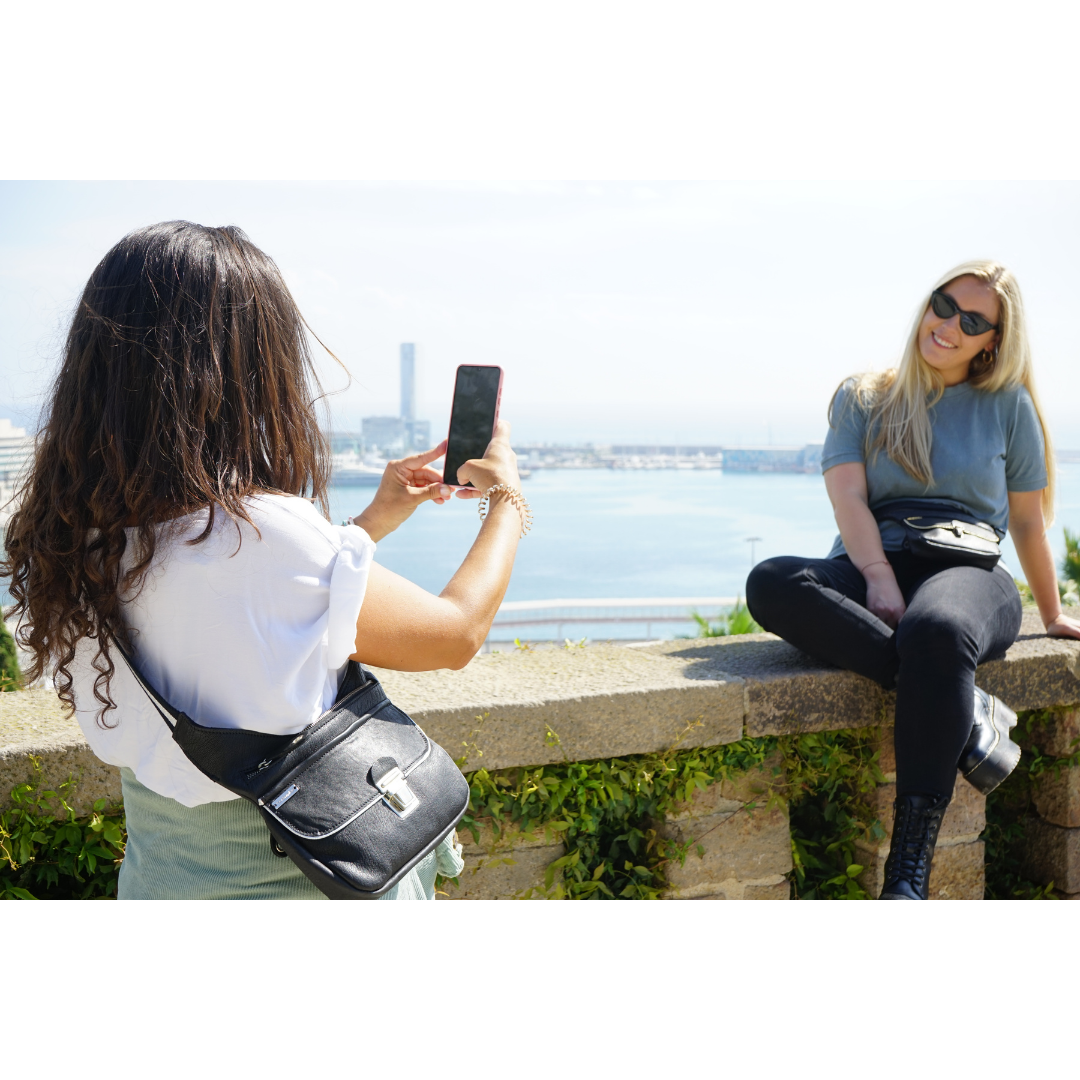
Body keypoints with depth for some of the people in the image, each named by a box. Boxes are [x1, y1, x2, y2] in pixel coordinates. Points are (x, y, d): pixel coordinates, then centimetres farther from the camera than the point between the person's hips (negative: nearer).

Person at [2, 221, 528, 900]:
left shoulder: (72, 541, -6)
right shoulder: (263, 538, -28)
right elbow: (458, 633, -12)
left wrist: (375, 520, 15)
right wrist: (506, 497, 4)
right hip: (304, 889, -7)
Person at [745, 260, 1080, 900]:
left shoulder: (1008, 405, 16)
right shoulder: (863, 399, 16)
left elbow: (1027, 520, 21)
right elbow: (849, 496, 1)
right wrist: (880, 579, -15)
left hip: (970, 573, -1)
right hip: (872, 569, 2)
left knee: (938, 627, -41)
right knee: (772, 584, -33)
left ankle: (909, 876, -40)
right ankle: (964, 708, -34)